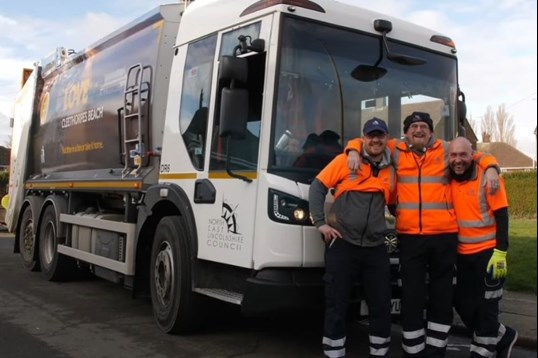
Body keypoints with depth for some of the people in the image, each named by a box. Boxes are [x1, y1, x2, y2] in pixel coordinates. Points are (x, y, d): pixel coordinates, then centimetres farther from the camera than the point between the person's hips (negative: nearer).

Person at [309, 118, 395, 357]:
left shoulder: (390, 171, 10)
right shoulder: (345, 161, -1)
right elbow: (317, 187, 0)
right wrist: (320, 222, -7)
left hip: (375, 248, 4)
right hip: (342, 244, -3)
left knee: (381, 307, 9)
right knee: (336, 307, 2)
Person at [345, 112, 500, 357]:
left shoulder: (445, 150, 8)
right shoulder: (395, 150, 8)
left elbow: (478, 157, 18)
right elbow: (362, 142, 16)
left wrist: (491, 168, -2)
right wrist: (354, 152, -5)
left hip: (444, 234, 1)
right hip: (409, 235, -1)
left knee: (442, 296, 10)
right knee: (412, 297, 2)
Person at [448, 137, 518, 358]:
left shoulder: (488, 177, -11)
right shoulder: (449, 181, 3)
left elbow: (501, 216, -12)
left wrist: (500, 252, -18)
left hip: (488, 252, -6)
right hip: (463, 253, 6)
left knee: (486, 308, 1)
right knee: (463, 303, 11)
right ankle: (503, 337, 30)